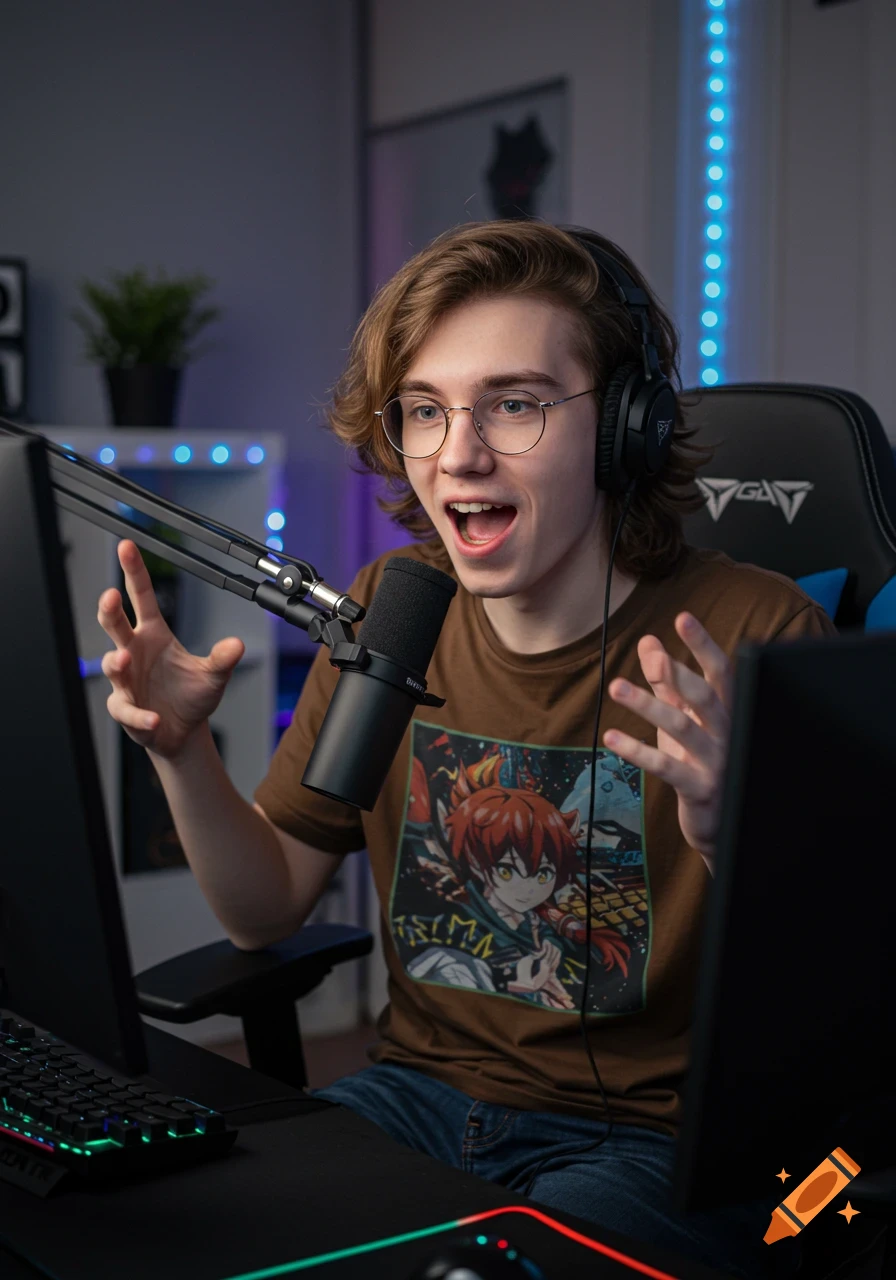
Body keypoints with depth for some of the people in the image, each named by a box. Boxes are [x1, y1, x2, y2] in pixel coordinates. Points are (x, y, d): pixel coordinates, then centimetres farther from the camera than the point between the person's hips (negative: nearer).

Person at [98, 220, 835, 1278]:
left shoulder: (762, 639, -15)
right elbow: (266, 909, 10)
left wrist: (735, 840, -36)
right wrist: (182, 753, -9)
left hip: (661, 1147, -4)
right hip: (420, 1091, 5)